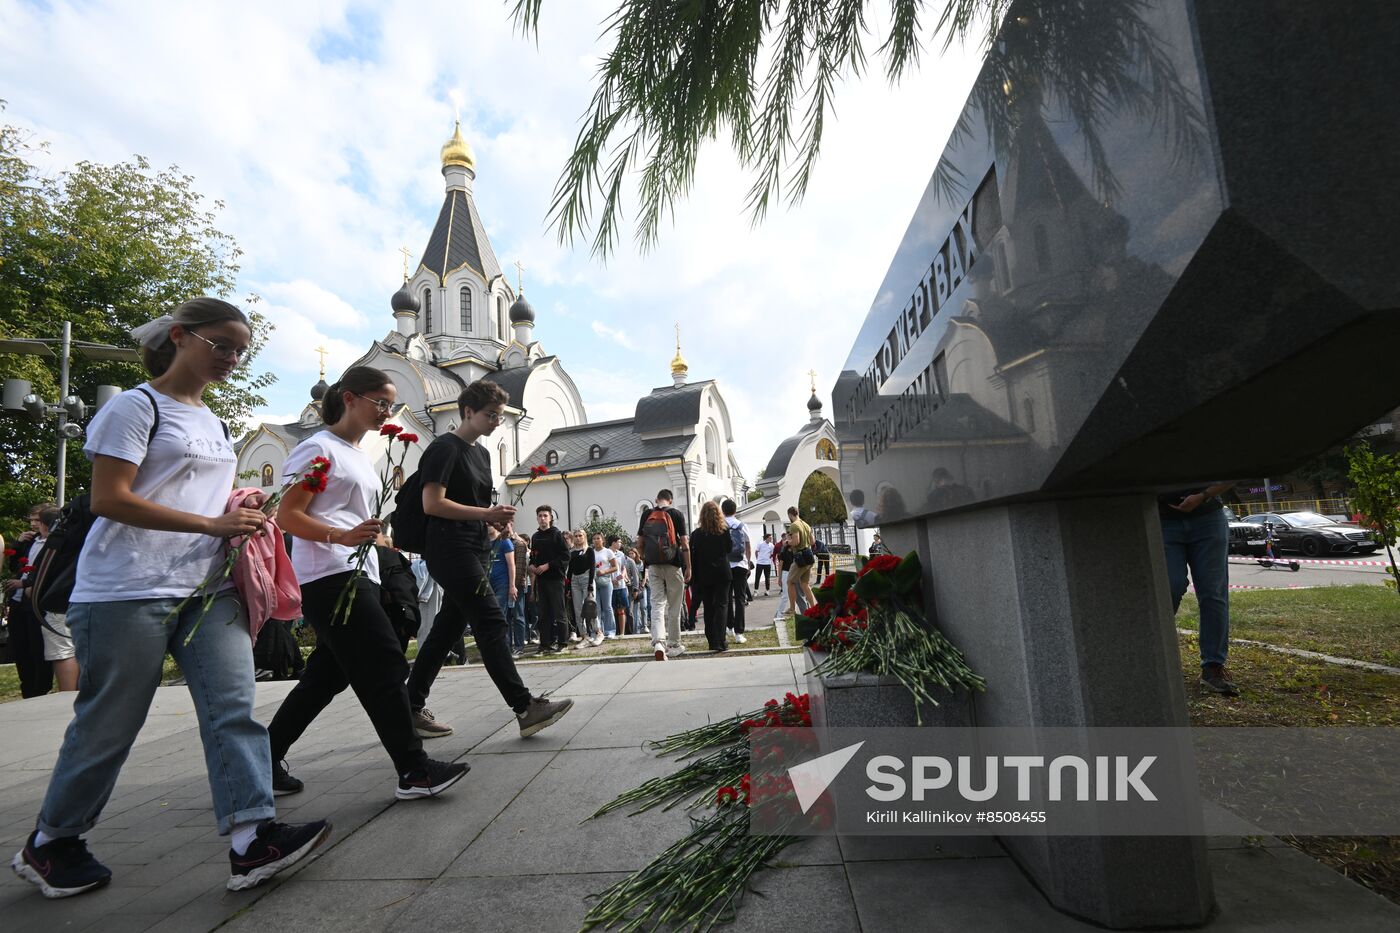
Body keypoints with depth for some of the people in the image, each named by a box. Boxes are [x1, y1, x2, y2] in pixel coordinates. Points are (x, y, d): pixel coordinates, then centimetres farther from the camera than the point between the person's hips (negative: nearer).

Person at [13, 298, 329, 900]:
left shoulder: (214, 424, 20)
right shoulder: (138, 406, -4)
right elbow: (109, 500, -13)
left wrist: (243, 520, 8)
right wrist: (213, 524, -20)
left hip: (208, 588, 6)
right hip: (127, 594, -6)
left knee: (233, 708, -6)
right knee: (110, 723, 7)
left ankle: (251, 839, -6)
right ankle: (49, 844, 31)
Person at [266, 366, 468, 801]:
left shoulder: (362, 456, 21)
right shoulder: (319, 448, -7)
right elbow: (287, 515, -13)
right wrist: (341, 537, -27)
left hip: (356, 576, 10)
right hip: (330, 577, -10)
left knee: (328, 675, 14)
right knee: (385, 667, -11)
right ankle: (414, 771, -6)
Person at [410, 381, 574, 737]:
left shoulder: (482, 453, 18)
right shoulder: (444, 448, -9)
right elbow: (432, 504, -17)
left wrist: (494, 518, 5)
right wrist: (486, 514, -19)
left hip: (473, 550, 9)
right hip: (450, 550, -9)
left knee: (448, 628, 12)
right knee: (492, 622, -12)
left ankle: (412, 708, 22)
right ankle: (525, 708, -11)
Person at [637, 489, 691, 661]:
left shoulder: (646, 514, 6)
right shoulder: (676, 514, -2)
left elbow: (640, 541, 7)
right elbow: (684, 542, -5)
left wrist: (644, 561, 19)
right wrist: (688, 567, 0)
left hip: (653, 565, 2)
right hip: (673, 564, -2)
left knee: (657, 605, 2)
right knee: (674, 607, 8)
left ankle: (658, 642, -17)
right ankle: (673, 645, 16)